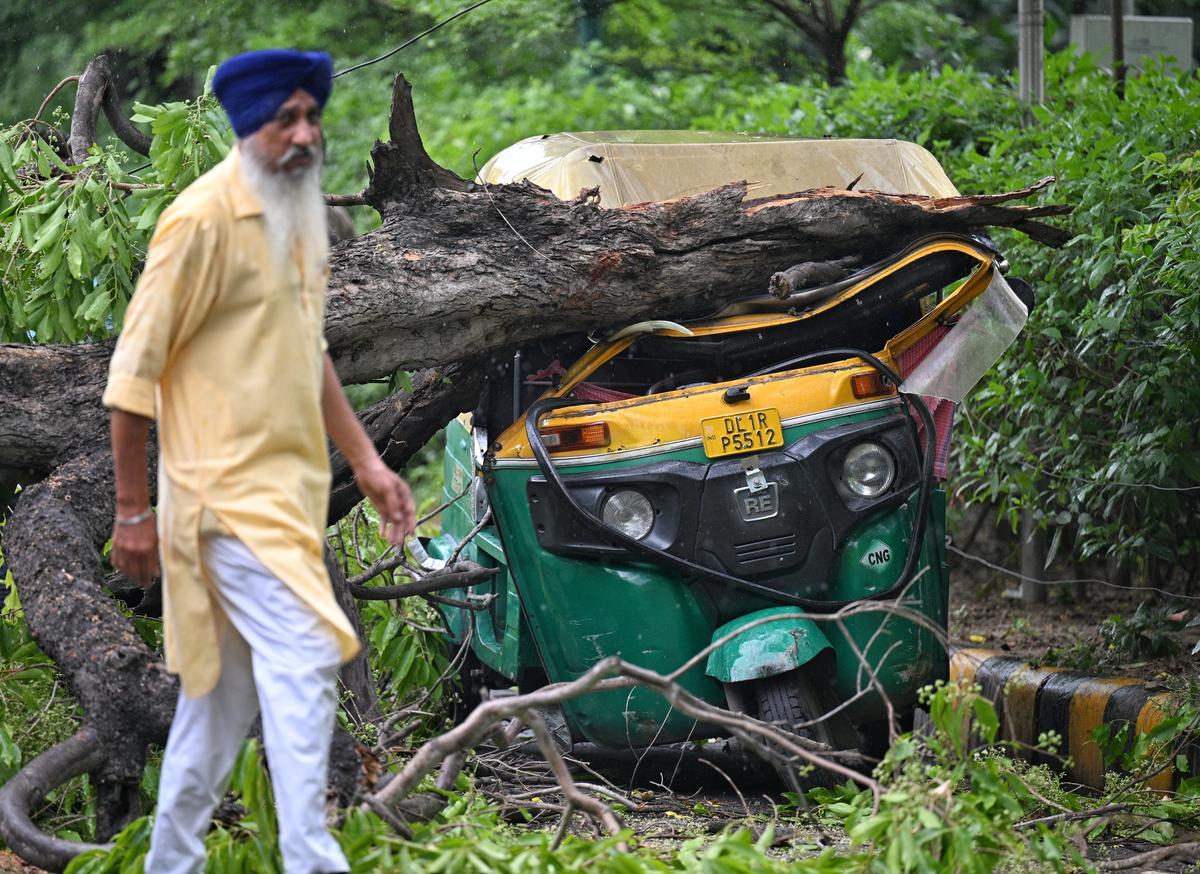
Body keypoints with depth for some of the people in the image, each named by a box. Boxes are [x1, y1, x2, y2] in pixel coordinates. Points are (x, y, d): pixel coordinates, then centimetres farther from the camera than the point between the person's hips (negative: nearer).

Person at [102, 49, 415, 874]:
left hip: (290, 486, 9)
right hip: (228, 488, -9)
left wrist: (367, 461, 19)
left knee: (227, 684, 14)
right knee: (303, 659, -16)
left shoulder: (301, 214, 12)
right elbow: (136, 368, -12)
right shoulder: (203, 220, -14)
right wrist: (133, 509, -11)